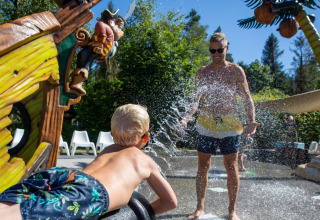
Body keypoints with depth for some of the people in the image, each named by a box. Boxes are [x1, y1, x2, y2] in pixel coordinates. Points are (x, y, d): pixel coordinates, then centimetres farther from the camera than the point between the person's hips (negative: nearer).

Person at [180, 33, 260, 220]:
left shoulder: (236, 71, 5)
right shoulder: (203, 72, 9)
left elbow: (247, 99, 4)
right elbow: (196, 100, 9)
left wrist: (251, 120, -12)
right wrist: (186, 118, -8)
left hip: (229, 124, -1)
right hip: (206, 124, 1)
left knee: (231, 167, 3)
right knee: (203, 166, 4)